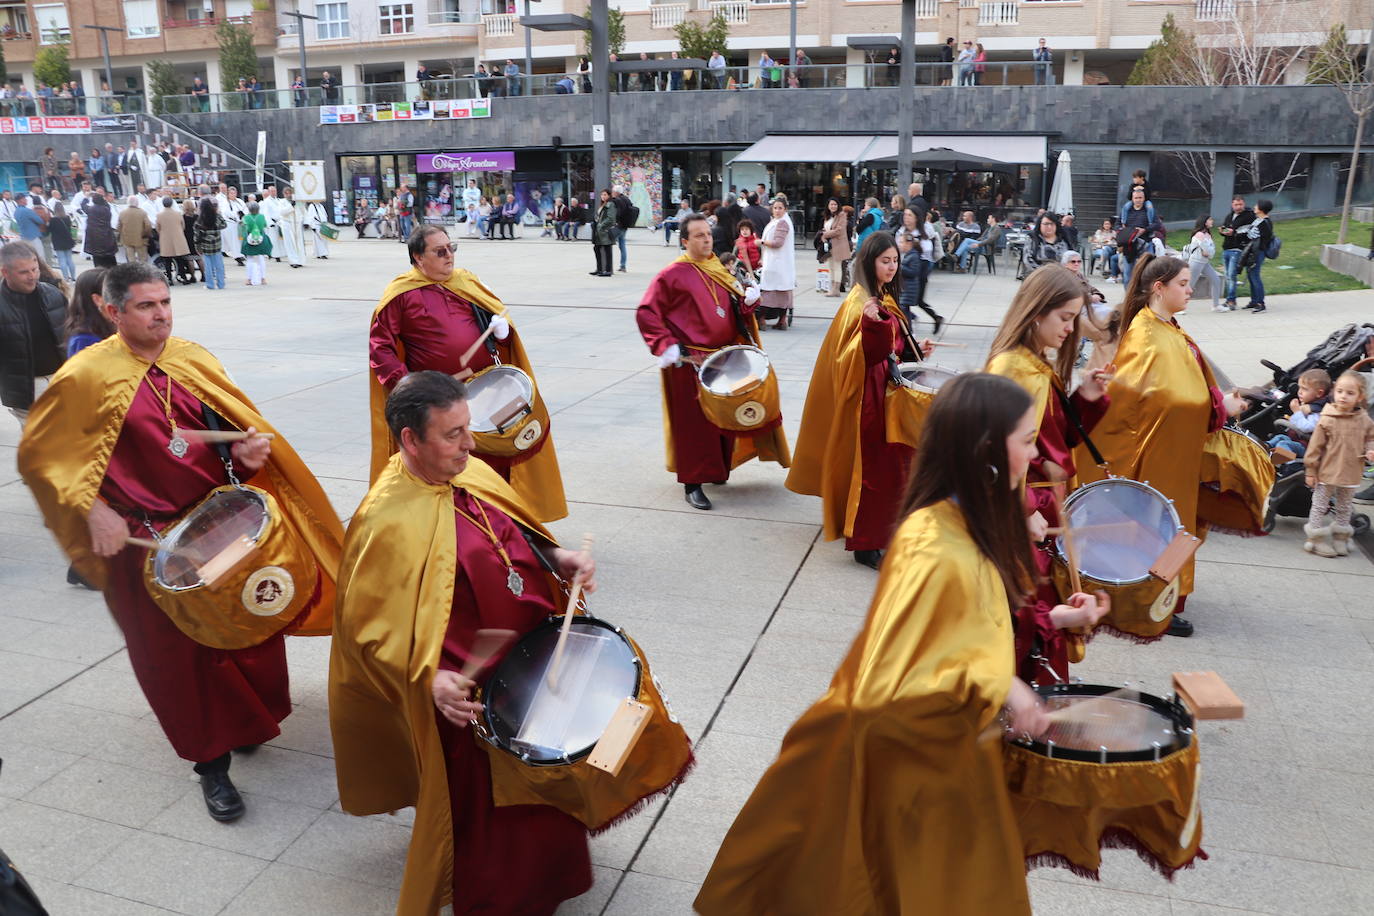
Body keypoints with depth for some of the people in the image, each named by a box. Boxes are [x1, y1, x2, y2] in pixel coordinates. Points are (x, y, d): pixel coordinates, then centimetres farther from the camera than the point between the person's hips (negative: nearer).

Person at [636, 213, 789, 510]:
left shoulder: (719, 269, 11)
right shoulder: (673, 274, -9)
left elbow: (735, 310, 16)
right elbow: (646, 314, -12)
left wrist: (748, 299, -5)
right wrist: (665, 345, -21)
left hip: (723, 357, 7)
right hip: (690, 362, -7)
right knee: (694, 421, -2)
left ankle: (717, 469, 34)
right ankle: (692, 483, 7)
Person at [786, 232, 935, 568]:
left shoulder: (885, 299, 12)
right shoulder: (859, 302, -16)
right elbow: (854, 357, -25)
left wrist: (916, 351, 7)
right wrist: (871, 324, -39)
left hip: (889, 391, 9)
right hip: (868, 396, -9)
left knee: (889, 462, 17)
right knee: (872, 467, -5)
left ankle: (880, 529, 33)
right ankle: (864, 544, 4)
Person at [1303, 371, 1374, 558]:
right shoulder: (1327, 420, -12)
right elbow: (1315, 446, -8)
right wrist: (1311, 471, -7)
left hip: (1351, 475, 3)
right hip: (1327, 473, -3)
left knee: (1344, 509, 17)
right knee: (1319, 507, 6)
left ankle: (1340, 540, 30)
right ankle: (1316, 539, 16)